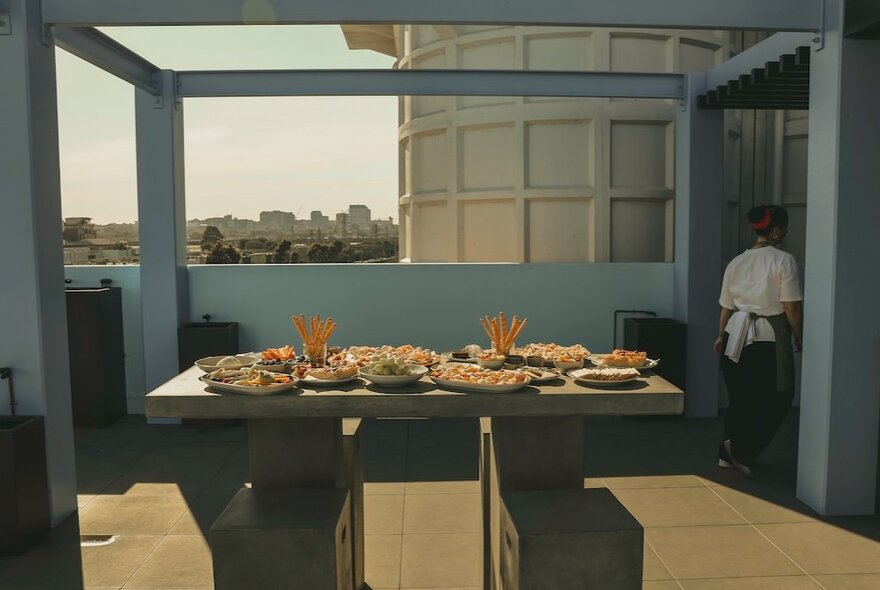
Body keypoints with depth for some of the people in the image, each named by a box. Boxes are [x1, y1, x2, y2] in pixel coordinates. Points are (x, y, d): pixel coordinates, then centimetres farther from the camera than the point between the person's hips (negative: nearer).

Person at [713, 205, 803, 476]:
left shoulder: (736, 262, 7)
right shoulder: (784, 260, -10)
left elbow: (726, 306, 12)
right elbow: (791, 306, -11)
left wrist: (721, 336, 26)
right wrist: (799, 338, 2)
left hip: (737, 335, 6)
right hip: (769, 339, -6)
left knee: (740, 398, 17)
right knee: (777, 399, 8)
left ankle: (728, 455, 24)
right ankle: (742, 450, -4)